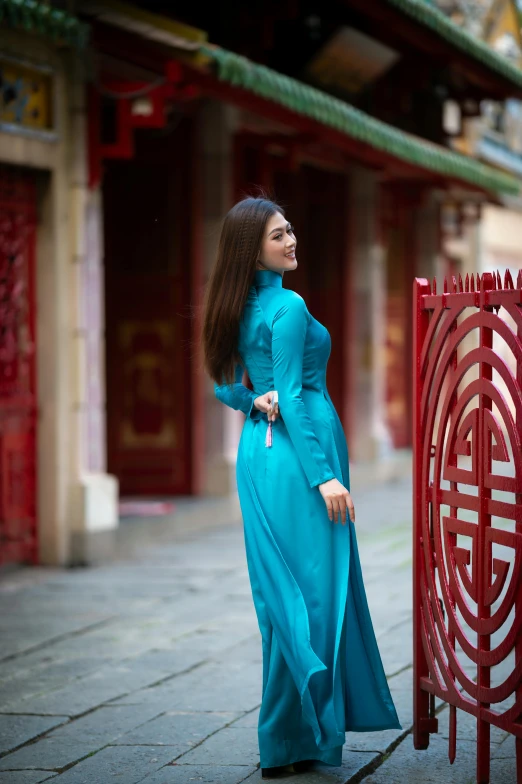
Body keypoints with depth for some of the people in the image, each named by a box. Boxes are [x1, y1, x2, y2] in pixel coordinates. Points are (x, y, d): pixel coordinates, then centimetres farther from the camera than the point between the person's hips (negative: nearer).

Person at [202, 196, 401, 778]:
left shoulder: (238, 306, 13)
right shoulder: (287, 306, -13)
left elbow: (224, 386, 19)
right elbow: (292, 395, -18)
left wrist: (256, 404, 1)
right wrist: (325, 475, -18)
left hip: (258, 449, 9)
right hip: (298, 451, -9)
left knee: (279, 592, 12)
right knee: (314, 588, -5)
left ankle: (285, 740, 16)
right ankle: (300, 738, -5)